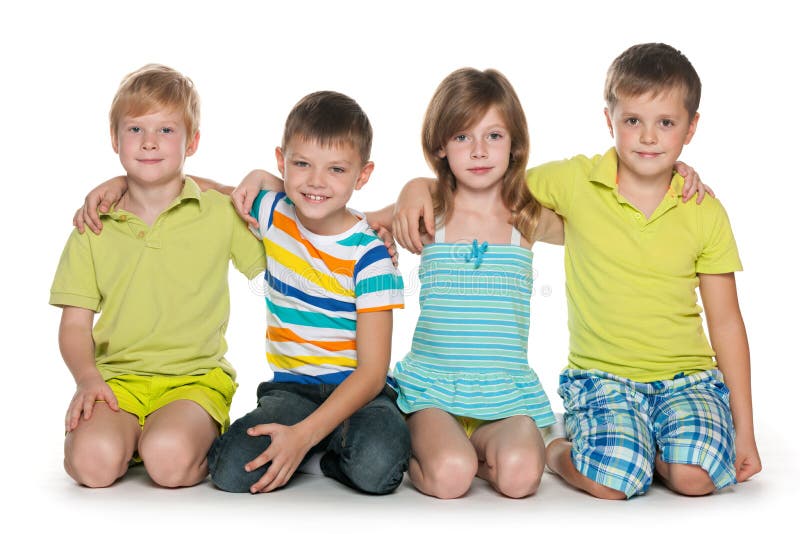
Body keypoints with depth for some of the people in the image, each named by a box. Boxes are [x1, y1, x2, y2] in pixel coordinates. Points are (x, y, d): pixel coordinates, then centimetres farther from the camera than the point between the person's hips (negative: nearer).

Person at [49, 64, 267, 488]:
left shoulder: (221, 214, 5)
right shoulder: (93, 229, 9)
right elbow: (75, 322, 7)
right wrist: (86, 378, -11)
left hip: (196, 377, -2)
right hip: (117, 378, 2)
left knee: (170, 459, -31)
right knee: (94, 460, -28)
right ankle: (131, 435, 3)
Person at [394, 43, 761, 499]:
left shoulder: (706, 213, 2)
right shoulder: (575, 182, -2)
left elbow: (726, 321, 6)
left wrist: (744, 428, 4)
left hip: (688, 376, 2)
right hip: (601, 375, -1)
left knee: (694, 476, -26)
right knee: (614, 481, -26)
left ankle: (648, 446, 8)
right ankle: (556, 450, 7)